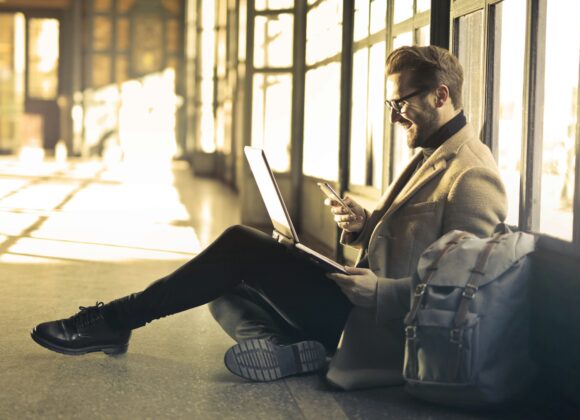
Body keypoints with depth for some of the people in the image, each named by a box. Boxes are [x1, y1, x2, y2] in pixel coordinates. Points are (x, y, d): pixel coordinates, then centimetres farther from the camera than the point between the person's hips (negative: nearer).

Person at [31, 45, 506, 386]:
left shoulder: (472, 177, -15)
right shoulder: (432, 157, 17)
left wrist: (379, 292, -25)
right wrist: (366, 227, 3)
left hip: (377, 326, -11)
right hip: (364, 302, 11)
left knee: (241, 246, -13)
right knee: (228, 292, 7)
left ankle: (117, 319, -4)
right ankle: (297, 352, -16)